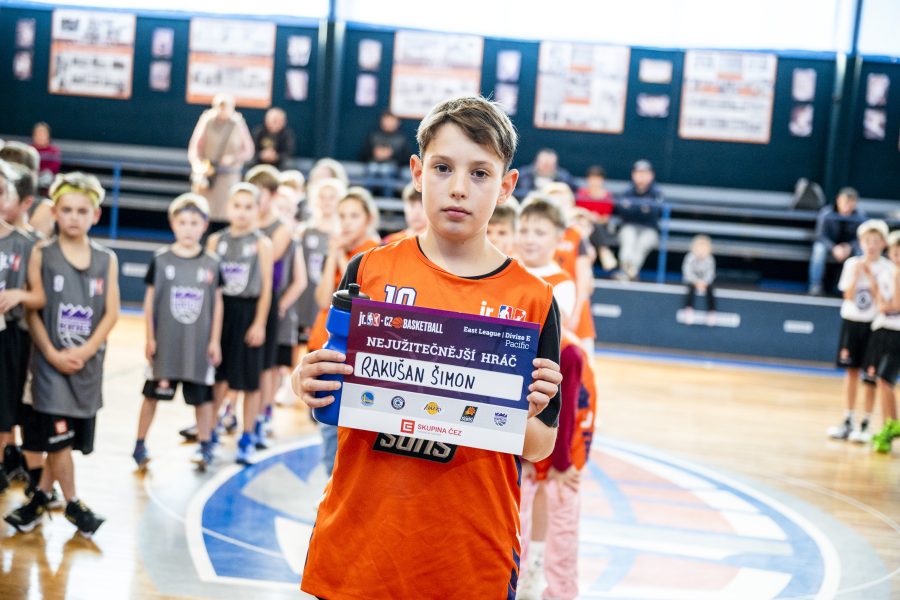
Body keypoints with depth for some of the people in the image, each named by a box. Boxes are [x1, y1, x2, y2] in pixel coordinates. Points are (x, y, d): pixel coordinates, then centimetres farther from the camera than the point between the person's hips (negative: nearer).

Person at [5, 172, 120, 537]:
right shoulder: (42, 255, -3)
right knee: (57, 435, -3)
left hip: (88, 361, 3)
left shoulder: (106, 260, 3)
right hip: (51, 360, -3)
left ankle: (40, 496, 25)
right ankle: (72, 504, 12)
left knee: (67, 437, 9)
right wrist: (52, 353, -16)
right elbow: (34, 310, -6)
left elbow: (111, 312, 0)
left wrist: (85, 351, -13)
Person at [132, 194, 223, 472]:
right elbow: (150, 299, 0)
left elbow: (217, 303, 4)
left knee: (202, 396, 8)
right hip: (165, 341, -1)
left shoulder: (211, 263, 0)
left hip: (199, 342, 1)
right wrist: (150, 338, -2)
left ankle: (205, 446, 21)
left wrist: (215, 340, 1)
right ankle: (140, 445, 18)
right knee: (153, 393, 8)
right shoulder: (161, 260, -3)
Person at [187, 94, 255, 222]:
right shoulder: (207, 121, -1)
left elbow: (248, 151, 7)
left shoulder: (238, 124, 1)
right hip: (206, 174, 0)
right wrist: (198, 165, -17)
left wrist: (233, 158, -11)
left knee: (223, 214, -4)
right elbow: (194, 147, 0)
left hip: (229, 176, 0)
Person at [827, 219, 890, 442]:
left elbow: (882, 300, -12)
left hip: (873, 324, -2)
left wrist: (870, 276, -17)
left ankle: (865, 424, 4)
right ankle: (848, 421, 12)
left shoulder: (887, 268, -4)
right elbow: (848, 296, -4)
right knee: (851, 371, 6)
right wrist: (856, 274, -14)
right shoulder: (852, 264, 2)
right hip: (851, 321, 2)